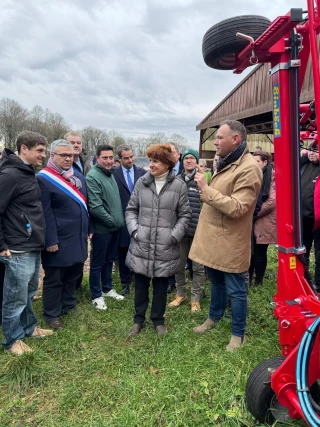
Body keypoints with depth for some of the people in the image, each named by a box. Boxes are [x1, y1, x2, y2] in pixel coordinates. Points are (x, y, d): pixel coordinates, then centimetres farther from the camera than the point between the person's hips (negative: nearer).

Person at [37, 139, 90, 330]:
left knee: (73, 275, 20)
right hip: (59, 240, -7)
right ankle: (52, 314, 25)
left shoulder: (79, 176, 10)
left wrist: (88, 229, 14)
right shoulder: (44, 179, -13)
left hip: (78, 237, 7)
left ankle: (69, 306, 38)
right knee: (54, 279, 8)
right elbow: (45, 213, -17)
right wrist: (51, 240, -18)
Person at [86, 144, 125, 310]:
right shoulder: (92, 177, -17)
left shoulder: (111, 174, 10)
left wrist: (118, 220, 9)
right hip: (102, 228, -8)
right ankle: (96, 296, 21)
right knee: (97, 263, 7)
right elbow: (95, 206, -23)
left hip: (115, 227, 8)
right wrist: (111, 221, -15)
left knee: (109, 260, 20)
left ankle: (107, 288, 36)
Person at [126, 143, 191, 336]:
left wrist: (174, 235, -9)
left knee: (161, 286, 13)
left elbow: (185, 215, 0)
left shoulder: (179, 186, -4)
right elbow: (131, 209, 8)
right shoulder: (142, 182, 2)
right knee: (140, 285, 14)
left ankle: (158, 320, 34)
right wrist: (134, 230, -4)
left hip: (165, 247, -1)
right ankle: (139, 319, 34)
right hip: (141, 245, 2)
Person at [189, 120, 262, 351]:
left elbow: (237, 207, -27)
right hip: (213, 237, 9)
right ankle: (214, 316, 45)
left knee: (235, 290, 8)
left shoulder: (249, 168, -20)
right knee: (216, 282, 25)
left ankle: (238, 333, 26)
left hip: (230, 241, -9)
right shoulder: (225, 163, 11)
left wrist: (206, 189, -26)